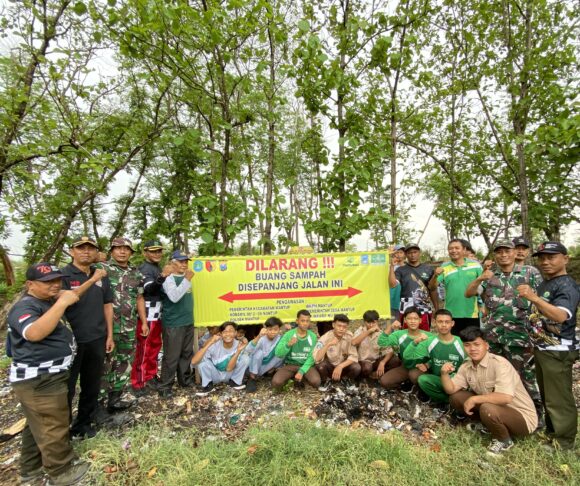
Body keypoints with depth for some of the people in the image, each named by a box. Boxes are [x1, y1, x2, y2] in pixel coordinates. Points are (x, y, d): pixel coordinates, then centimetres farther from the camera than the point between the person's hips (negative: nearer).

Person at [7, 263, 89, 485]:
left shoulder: (47, 302, 11)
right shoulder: (25, 307, -20)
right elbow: (34, 333, -40)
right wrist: (62, 303, -41)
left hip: (49, 376, 10)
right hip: (38, 381, -10)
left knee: (39, 426, 24)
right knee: (53, 428, 5)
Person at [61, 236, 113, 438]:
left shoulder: (102, 276, 6)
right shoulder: (62, 275, -7)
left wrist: (109, 335, 7)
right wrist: (91, 280, -30)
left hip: (96, 339, 4)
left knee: (92, 385, 15)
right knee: (66, 387, 9)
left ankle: (83, 423, 32)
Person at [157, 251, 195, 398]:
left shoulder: (185, 277, 10)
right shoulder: (169, 279, -12)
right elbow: (174, 297, -29)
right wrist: (187, 280, -30)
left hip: (188, 321, 8)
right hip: (173, 324, -7)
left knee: (187, 353, 17)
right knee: (171, 356, 0)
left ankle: (185, 379, 31)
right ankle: (165, 386, 13)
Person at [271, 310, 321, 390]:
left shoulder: (313, 336, -5)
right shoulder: (288, 334, -9)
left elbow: (312, 357, -6)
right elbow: (278, 354, -16)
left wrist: (302, 371, -18)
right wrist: (288, 345, -34)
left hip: (306, 365, 1)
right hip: (290, 365, 0)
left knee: (316, 382, -28)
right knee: (276, 382, -25)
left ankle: (301, 376, 4)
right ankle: (292, 377, 6)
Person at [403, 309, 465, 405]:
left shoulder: (460, 343, -12)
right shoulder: (430, 342, -9)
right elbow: (407, 355, -13)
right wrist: (415, 342, -30)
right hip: (438, 380, 2)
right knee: (422, 379, -28)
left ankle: (440, 398, -3)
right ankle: (449, 398, -7)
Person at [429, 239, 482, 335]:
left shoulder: (476, 265, -1)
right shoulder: (443, 267, -3)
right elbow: (432, 288, -10)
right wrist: (435, 276, -28)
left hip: (472, 314, 1)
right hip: (451, 314, 0)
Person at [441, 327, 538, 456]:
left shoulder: (499, 364, -24)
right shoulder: (466, 366, -3)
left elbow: (506, 397, -36)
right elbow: (451, 389, -1)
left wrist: (474, 399, -27)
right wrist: (444, 373, -21)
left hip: (522, 416, -6)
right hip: (496, 409, 6)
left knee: (488, 409, -35)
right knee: (456, 397, -6)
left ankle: (503, 440, -4)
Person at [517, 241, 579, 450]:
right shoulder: (544, 283, 11)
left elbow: (561, 316, -33)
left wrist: (534, 298, -43)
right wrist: (536, 341, 19)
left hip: (558, 351, -9)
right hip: (543, 348, 9)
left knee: (559, 399, 2)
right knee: (547, 396, 21)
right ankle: (551, 432, 37)